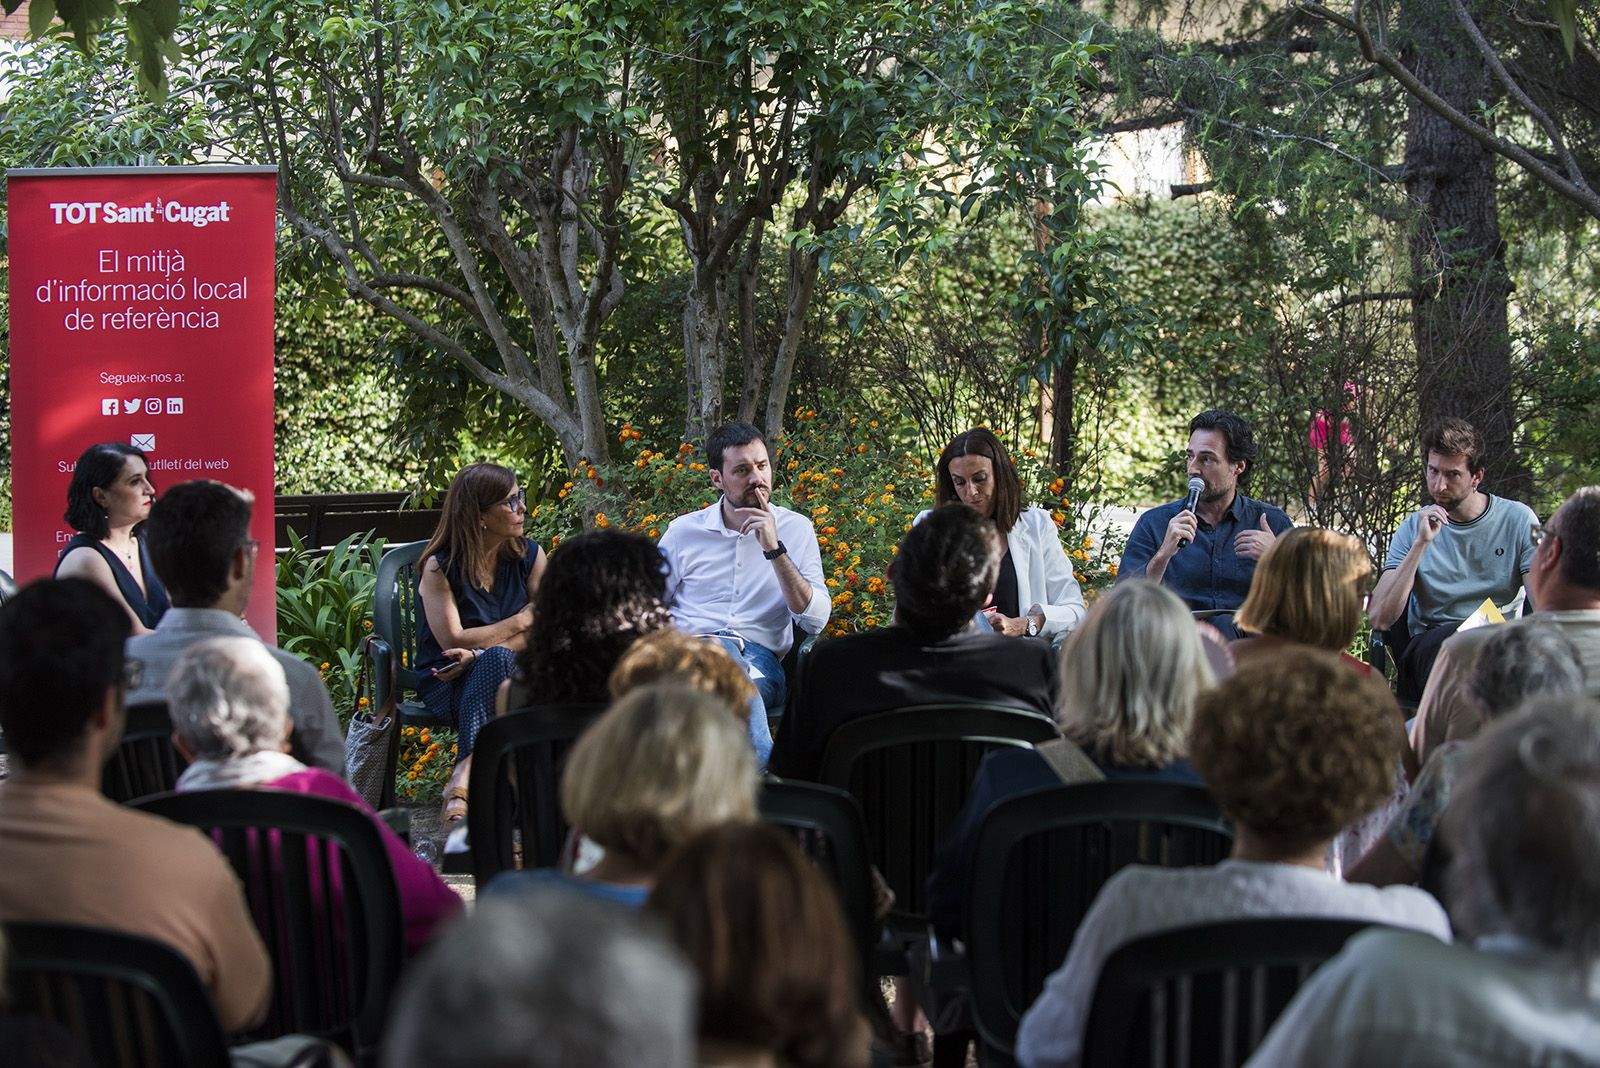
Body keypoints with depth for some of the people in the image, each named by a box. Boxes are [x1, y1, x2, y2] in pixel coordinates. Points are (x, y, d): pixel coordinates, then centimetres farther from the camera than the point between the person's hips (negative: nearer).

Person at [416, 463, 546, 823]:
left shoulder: (528, 556, 6)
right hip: (447, 684, -3)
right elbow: (454, 640, -14)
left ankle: (464, 777, -45)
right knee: (498, 659, -37)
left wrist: (479, 652, -17)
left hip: (501, 673, 3)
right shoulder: (439, 566, -6)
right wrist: (521, 621, -9)